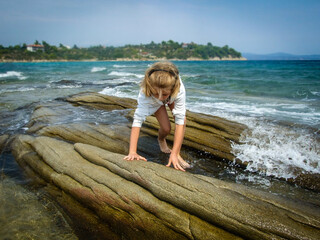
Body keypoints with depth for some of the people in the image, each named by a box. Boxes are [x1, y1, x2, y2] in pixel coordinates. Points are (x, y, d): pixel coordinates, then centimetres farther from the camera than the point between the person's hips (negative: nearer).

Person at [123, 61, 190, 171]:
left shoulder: (179, 90, -46)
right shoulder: (145, 94, -45)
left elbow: (180, 121, -45)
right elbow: (137, 120, -47)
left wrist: (174, 153, -48)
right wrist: (132, 152, -54)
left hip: (173, 98, 1)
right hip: (154, 103, -1)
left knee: (182, 119, -24)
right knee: (166, 128, -15)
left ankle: (177, 155, -8)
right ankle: (161, 140, 23)